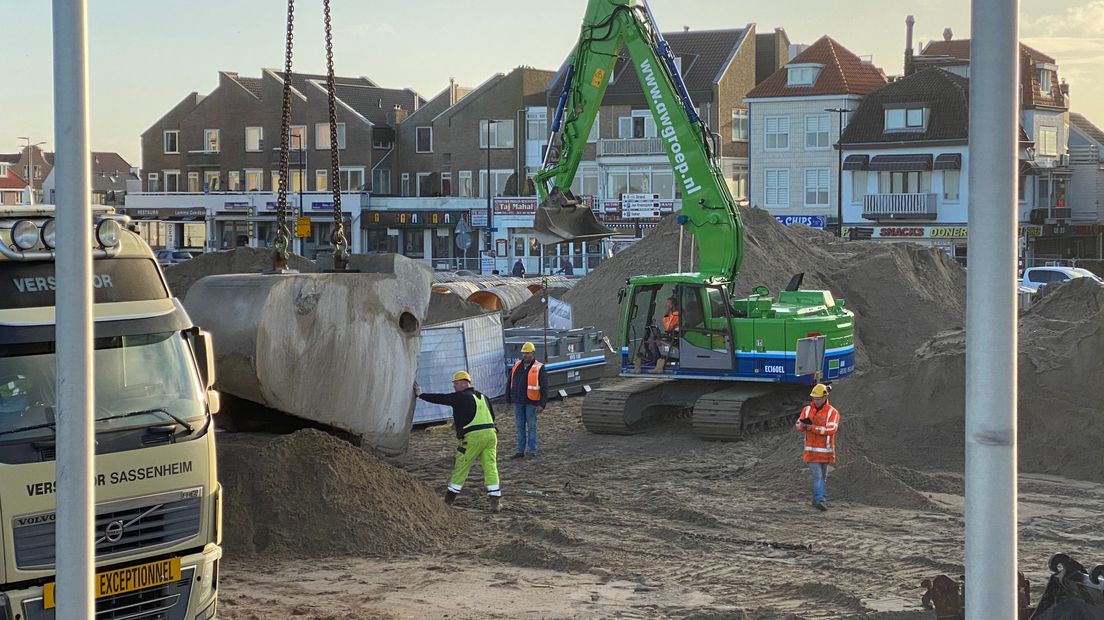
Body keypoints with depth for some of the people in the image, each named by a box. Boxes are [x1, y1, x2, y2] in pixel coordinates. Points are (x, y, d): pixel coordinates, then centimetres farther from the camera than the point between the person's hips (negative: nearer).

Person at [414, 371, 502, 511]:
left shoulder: (461, 397, -3)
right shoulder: (483, 397, 20)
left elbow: (441, 399, -3)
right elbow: (492, 415, 25)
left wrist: (420, 395, 5)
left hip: (473, 436, -6)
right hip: (490, 433, 6)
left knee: (460, 468, 5)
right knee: (490, 467, 4)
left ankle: (449, 499, 14)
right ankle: (496, 501, -3)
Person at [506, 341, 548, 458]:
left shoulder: (539, 368, -6)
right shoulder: (517, 365, 9)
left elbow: (544, 388, -8)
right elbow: (509, 382, 16)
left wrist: (542, 404, -15)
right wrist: (508, 398, 13)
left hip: (531, 403, -5)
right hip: (517, 402, 5)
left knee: (531, 426, 2)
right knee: (520, 427, 9)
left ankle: (533, 451, 9)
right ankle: (520, 451, 15)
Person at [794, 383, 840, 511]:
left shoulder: (832, 412, -5)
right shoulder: (807, 409, 4)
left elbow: (831, 429, -18)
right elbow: (799, 426, 1)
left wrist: (813, 428, -24)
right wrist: (802, 425, -24)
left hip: (826, 451, 0)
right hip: (811, 451, 0)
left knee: (822, 477, 12)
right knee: (817, 475, -12)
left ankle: (817, 499, 26)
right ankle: (820, 500, -18)